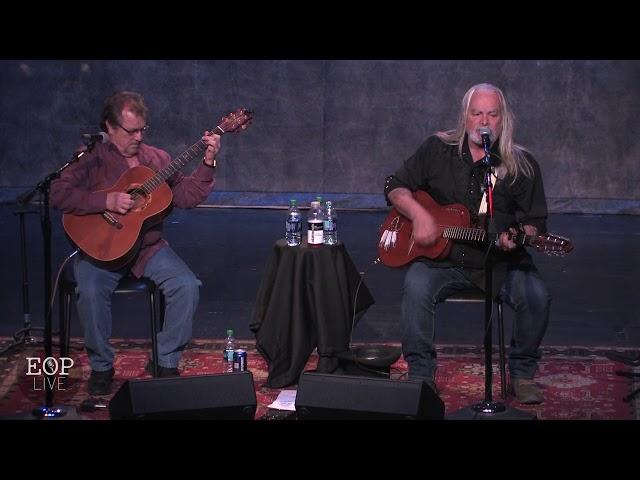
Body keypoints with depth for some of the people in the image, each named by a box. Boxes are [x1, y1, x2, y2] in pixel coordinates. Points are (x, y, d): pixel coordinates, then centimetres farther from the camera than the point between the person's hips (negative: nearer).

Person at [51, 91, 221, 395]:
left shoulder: (157, 159, 10)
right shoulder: (90, 160, -2)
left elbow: (186, 196, 5)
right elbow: (59, 194, -16)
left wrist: (207, 164, -7)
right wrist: (107, 201, -23)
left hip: (149, 247, 3)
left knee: (187, 285, -19)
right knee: (90, 291, -31)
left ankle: (165, 361, -2)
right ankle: (101, 366, -7)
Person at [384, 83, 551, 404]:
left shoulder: (523, 165, 2)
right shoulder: (437, 150, 5)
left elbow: (535, 222, 4)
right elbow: (395, 187, 7)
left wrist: (519, 238, -19)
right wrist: (419, 214, -12)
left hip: (500, 262, 0)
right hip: (442, 258, 0)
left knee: (536, 295, -26)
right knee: (416, 286, -30)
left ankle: (522, 374, -2)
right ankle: (421, 375, -15)